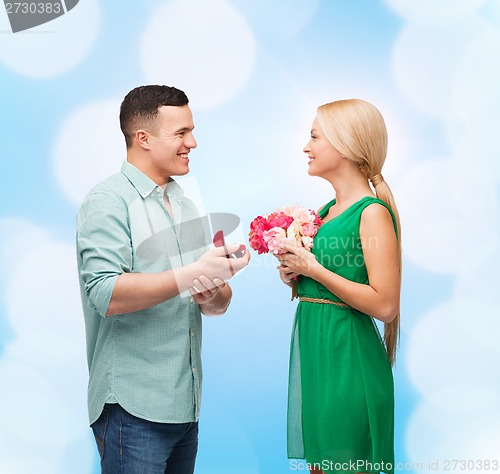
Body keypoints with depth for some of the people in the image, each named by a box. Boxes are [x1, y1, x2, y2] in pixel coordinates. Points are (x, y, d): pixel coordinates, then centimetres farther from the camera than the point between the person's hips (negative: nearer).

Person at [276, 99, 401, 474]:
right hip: (311, 344, 8)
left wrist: (313, 269, -16)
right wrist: (294, 275, 3)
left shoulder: (373, 212, -13)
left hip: (347, 354, -8)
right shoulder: (327, 210, 12)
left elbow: (385, 305, -21)